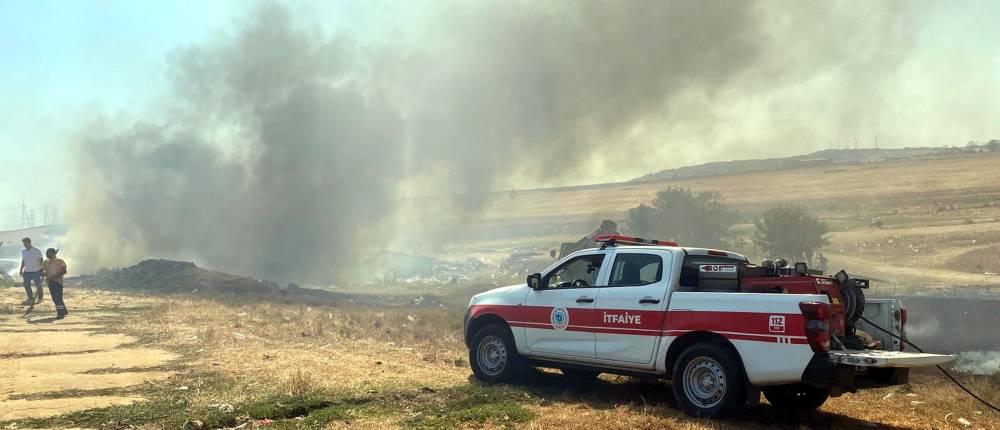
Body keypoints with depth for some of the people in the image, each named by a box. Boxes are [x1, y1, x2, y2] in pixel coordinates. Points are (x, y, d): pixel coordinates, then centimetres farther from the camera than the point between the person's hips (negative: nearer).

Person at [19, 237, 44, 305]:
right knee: (26, 285, 3)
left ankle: (40, 298, 15)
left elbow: (41, 260, -6)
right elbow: (23, 261, 16)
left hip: (36, 271, -5)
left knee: (38, 285, 2)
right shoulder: (23, 251, 7)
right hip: (26, 271, 5)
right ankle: (30, 298, 13)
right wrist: (21, 270, 12)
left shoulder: (36, 251, -9)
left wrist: (42, 269, -10)